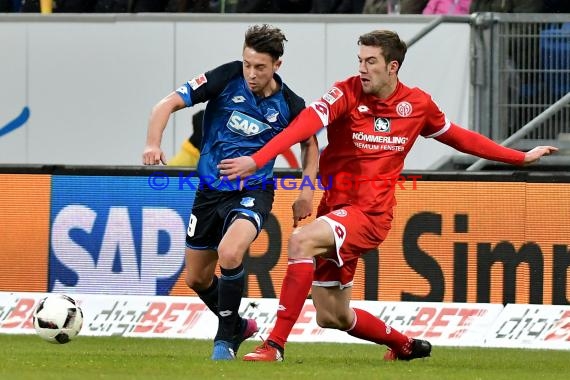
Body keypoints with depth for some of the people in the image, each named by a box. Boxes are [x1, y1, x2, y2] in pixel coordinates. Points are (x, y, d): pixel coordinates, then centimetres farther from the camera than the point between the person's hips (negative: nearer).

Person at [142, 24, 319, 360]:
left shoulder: (290, 105, -10)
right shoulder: (227, 78, -13)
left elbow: (309, 143, 12)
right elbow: (168, 104, -12)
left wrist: (307, 191, 0)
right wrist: (153, 143, -29)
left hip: (253, 192, -3)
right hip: (210, 191, 3)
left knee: (229, 253, -32)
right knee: (197, 279, 13)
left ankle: (226, 338, -14)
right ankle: (238, 325, 42)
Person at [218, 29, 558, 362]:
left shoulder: (418, 104, 1)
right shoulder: (347, 93, -7)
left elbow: (458, 136, 18)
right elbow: (306, 123, -24)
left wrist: (522, 158, 23)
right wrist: (256, 160, -38)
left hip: (372, 213, -3)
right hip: (337, 207, 3)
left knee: (302, 241, -31)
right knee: (331, 317, 9)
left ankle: (275, 346, -30)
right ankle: (405, 346, 36)